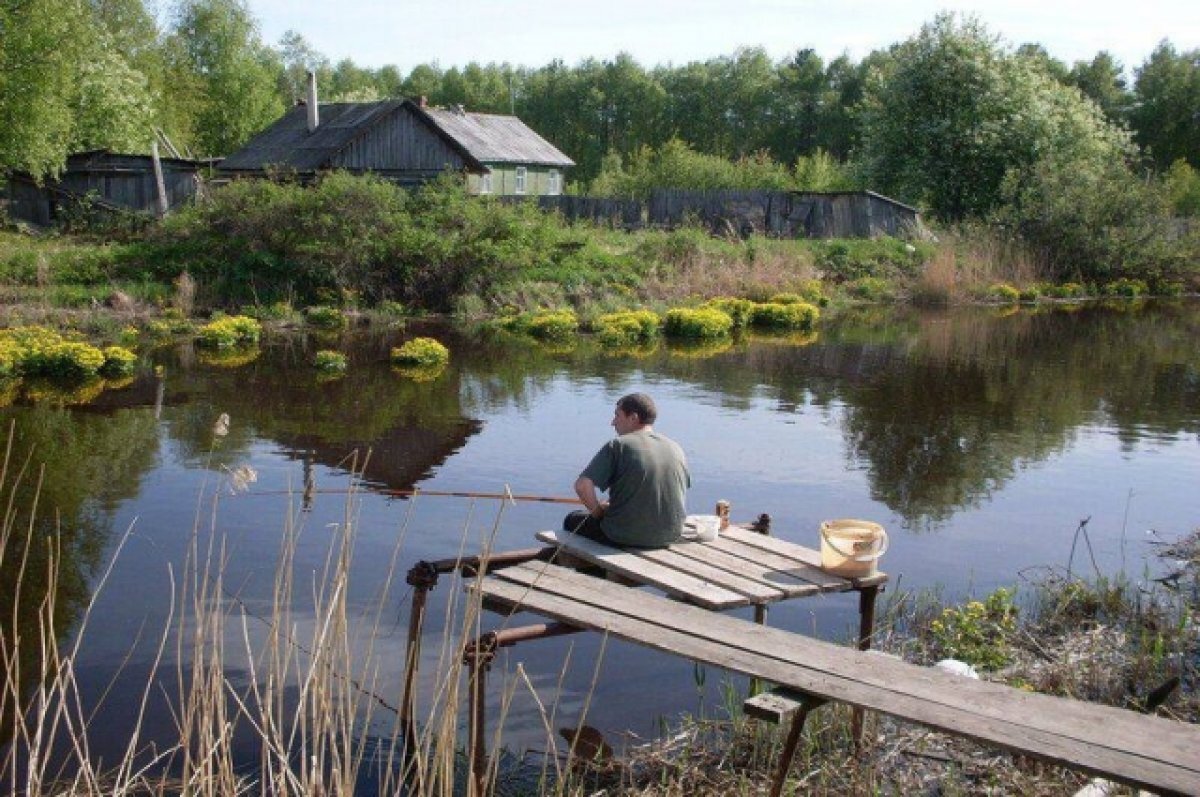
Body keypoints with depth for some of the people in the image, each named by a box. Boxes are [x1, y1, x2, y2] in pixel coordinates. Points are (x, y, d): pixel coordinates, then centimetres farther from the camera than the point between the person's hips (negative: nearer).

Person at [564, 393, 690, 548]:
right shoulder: (676, 448, 5)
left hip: (626, 538, -6)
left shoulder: (618, 446, -12)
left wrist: (598, 510, -1)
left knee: (573, 520, 21)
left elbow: (582, 485, -20)